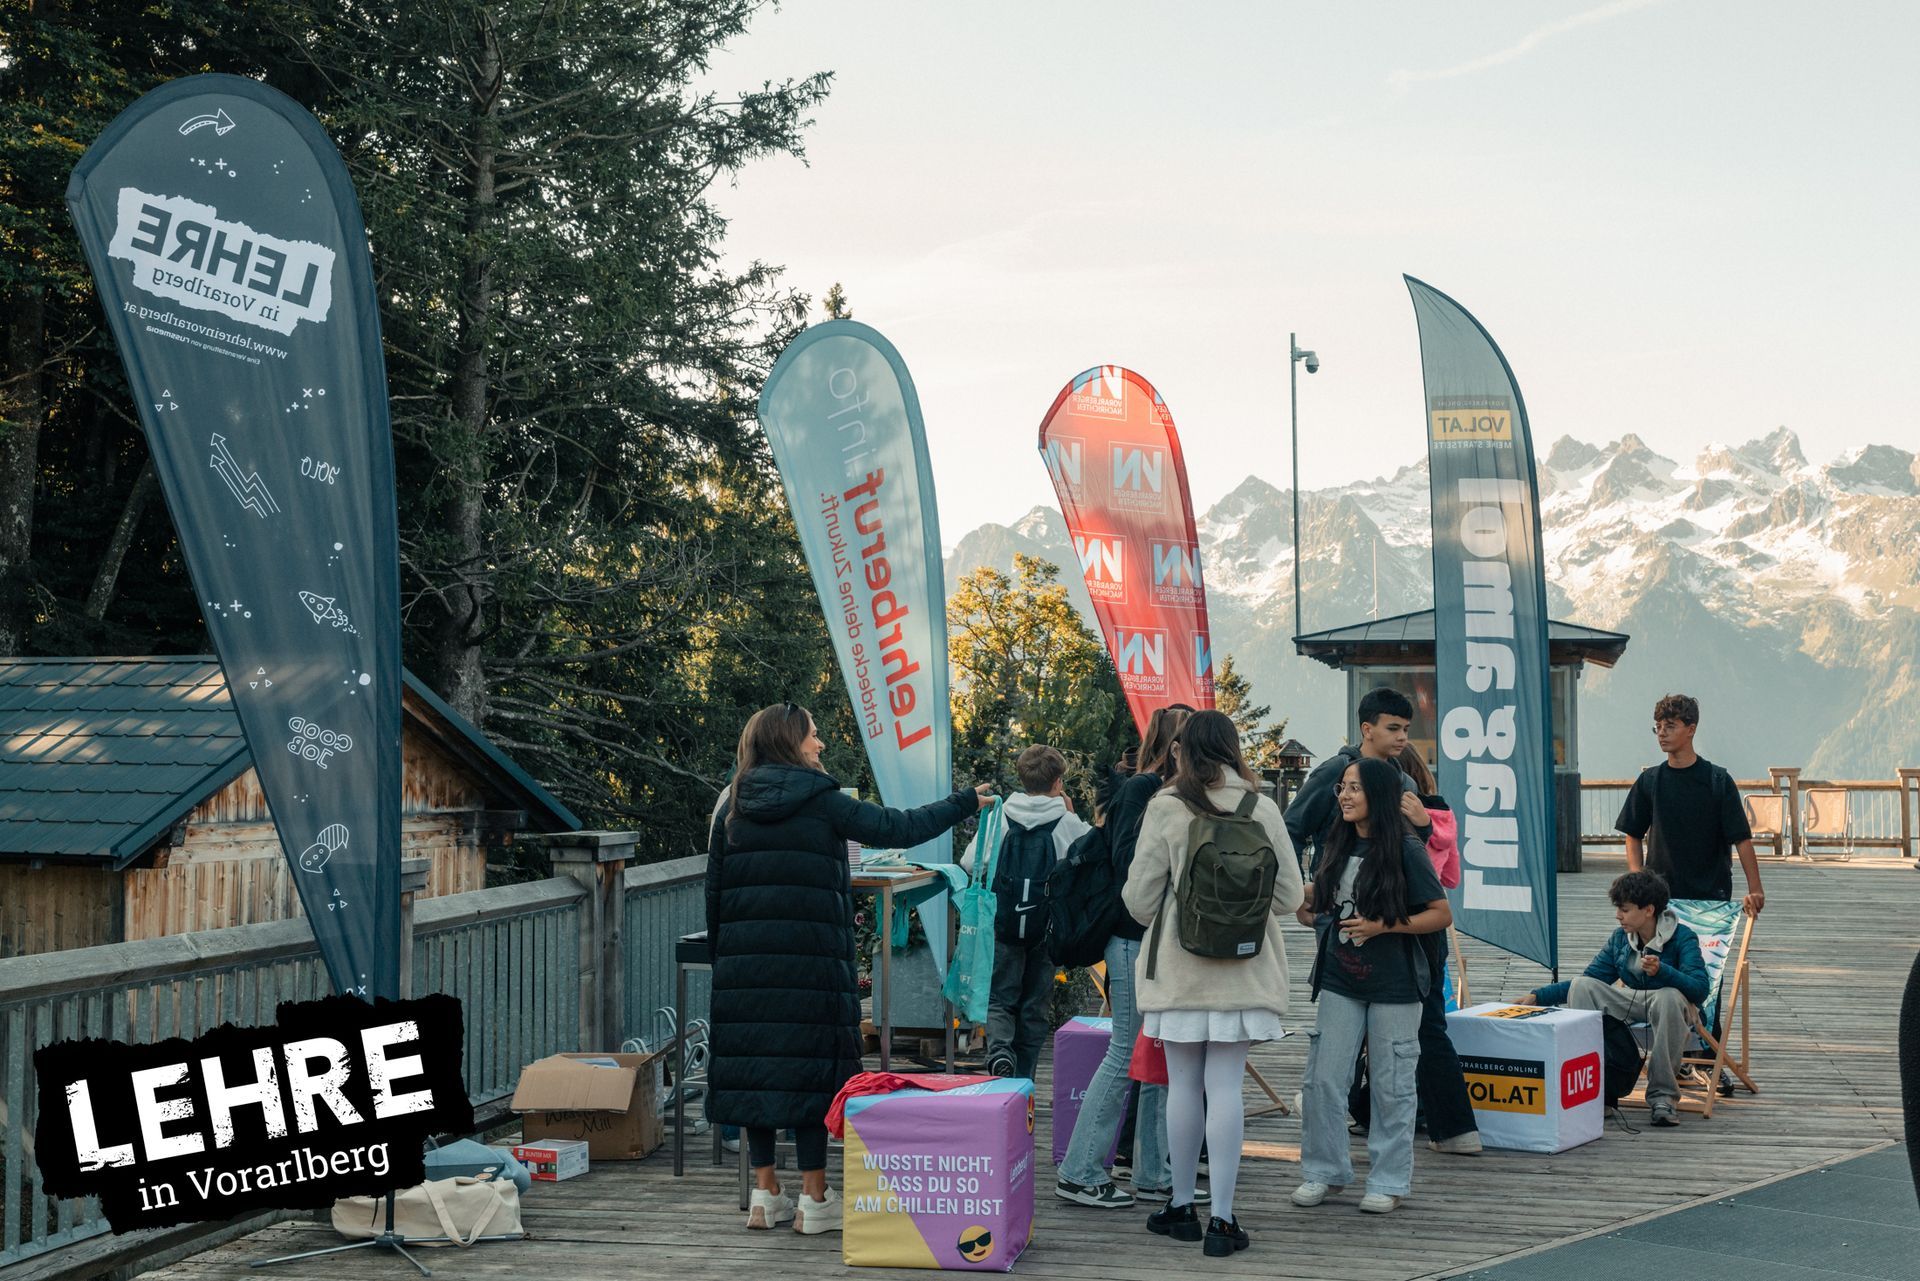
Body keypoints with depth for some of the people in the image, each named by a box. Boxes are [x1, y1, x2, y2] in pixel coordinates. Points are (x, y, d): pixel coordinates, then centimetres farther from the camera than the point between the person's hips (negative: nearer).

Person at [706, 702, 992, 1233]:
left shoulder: (732, 809, 10)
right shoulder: (822, 803, -4)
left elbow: (713, 890, 12)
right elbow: (897, 828, 1)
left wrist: (720, 960, 19)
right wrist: (965, 803, 13)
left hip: (744, 962, 5)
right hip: (809, 960, -5)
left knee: (752, 1064, 7)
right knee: (810, 1064, 0)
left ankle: (765, 1194, 13)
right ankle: (814, 1198, 3)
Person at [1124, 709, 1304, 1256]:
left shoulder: (1166, 808, -7)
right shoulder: (1263, 810, -1)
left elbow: (1140, 900, -5)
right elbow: (1288, 897, 3)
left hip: (1180, 969, -1)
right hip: (1244, 971, 1)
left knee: (1183, 1084, 9)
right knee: (1225, 1086, 2)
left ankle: (1182, 1207, 20)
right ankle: (1222, 1218, 2)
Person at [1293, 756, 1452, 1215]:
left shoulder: (1405, 850, -9)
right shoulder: (1337, 846, 8)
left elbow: (1442, 914, -8)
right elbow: (1319, 902, 21)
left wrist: (1385, 926, -17)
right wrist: (1306, 910, -1)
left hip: (1393, 986, -5)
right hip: (1340, 980, 5)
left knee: (1391, 1084, 3)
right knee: (1322, 1079, 3)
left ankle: (1389, 1181, 14)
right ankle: (1324, 1171, 17)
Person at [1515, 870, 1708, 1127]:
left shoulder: (1682, 937, -13)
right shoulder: (1619, 939, 3)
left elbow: (1700, 989, -26)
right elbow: (1588, 982, 8)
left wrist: (1661, 970, -43)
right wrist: (1537, 996, -2)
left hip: (1672, 1008, -5)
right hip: (1632, 1002, 5)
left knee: (1668, 996, -40)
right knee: (1582, 985, -18)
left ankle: (1663, 1096, -29)